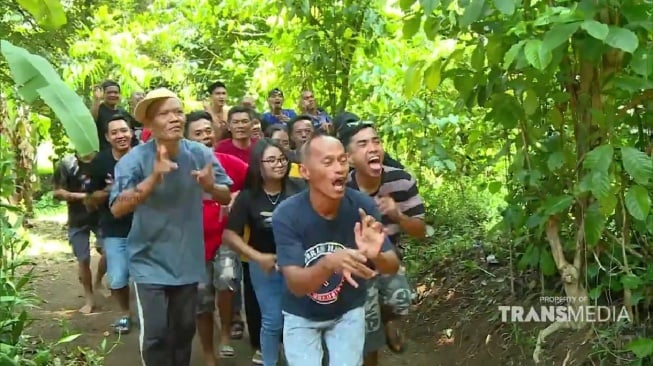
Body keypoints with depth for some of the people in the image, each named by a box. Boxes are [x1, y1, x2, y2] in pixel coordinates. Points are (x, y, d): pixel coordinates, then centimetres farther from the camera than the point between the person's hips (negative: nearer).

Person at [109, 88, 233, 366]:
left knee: (185, 329, 17)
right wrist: (153, 178, -35)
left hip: (188, 261, 3)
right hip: (150, 262, -3)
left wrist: (210, 186, -24)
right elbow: (117, 208, -23)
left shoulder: (201, 154, -7)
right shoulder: (134, 159, -15)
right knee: (155, 333, -6)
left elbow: (227, 196, -1)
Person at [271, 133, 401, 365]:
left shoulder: (362, 206, -22)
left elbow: (393, 267, -17)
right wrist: (328, 263, -50)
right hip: (301, 316, -1)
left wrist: (377, 256, -42)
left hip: (348, 311, 1)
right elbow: (296, 284, -29)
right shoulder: (287, 215, -26)